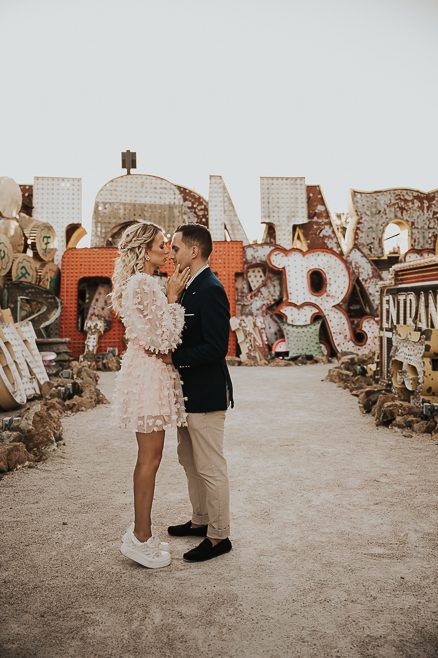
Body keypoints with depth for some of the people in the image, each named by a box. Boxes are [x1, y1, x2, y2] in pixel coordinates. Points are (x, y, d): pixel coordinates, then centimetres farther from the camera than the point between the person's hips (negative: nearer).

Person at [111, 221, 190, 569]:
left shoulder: (140, 283, 16)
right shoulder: (144, 285, -17)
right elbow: (165, 338, -19)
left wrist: (172, 294, 11)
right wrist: (173, 296, -13)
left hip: (149, 373, 11)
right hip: (150, 374, -11)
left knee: (149, 456, 16)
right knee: (150, 458, 0)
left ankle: (140, 531, 29)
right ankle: (141, 539, 14)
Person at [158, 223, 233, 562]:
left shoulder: (210, 289, -19)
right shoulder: (192, 287, 12)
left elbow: (217, 347, -24)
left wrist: (174, 357, -21)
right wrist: (170, 352, 4)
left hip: (206, 394, -11)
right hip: (190, 391, 11)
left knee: (210, 468, 3)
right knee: (190, 461, 21)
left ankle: (219, 536, 19)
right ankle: (201, 520, 38)